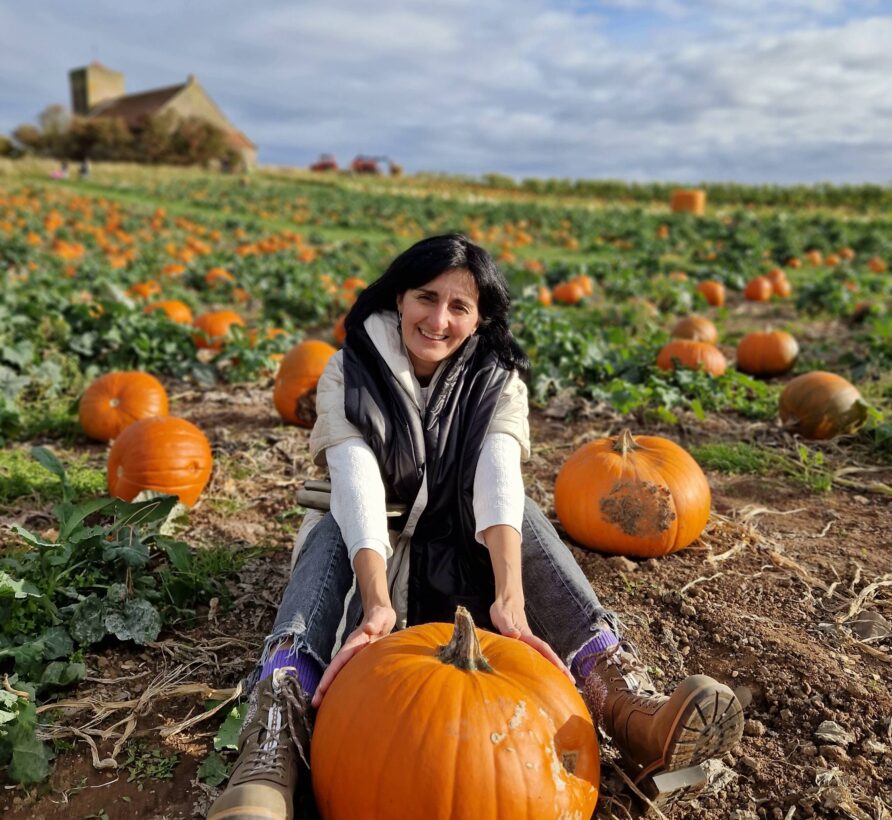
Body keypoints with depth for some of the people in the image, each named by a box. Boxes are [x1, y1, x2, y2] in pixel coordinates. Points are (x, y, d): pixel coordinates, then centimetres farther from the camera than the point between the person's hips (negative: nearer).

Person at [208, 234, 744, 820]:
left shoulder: (497, 382, -10)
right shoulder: (349, 374, -14)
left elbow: (499, 481, -29)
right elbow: (357, 484, -30)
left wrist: (510, 599, -46)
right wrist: (377, 604, -46)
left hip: (459, 558, 1)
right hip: (373, 552, 0)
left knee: (522, 514, -30)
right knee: (335, 529, -35)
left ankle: (621, 694, -44)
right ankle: (277, 737, -53)